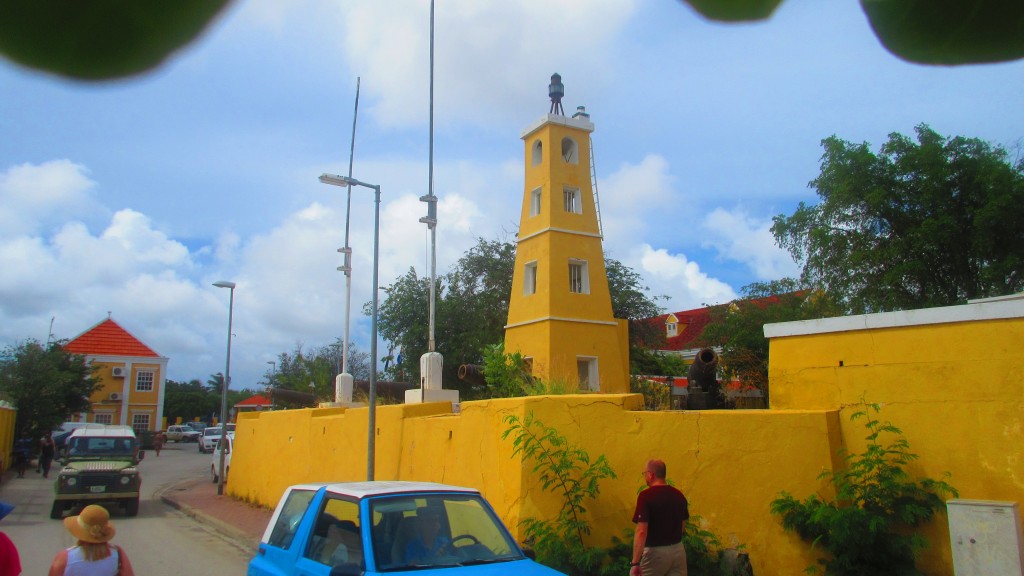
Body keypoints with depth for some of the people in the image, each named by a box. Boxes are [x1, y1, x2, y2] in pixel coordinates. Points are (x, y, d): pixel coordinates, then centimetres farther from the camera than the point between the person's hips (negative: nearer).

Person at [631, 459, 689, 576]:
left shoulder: (646, 495, -15)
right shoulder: (679, 495, 5)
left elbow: (641, 531, -21)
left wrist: (635, 563, -20)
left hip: (655, 552, -5)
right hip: (678, 550, 6)